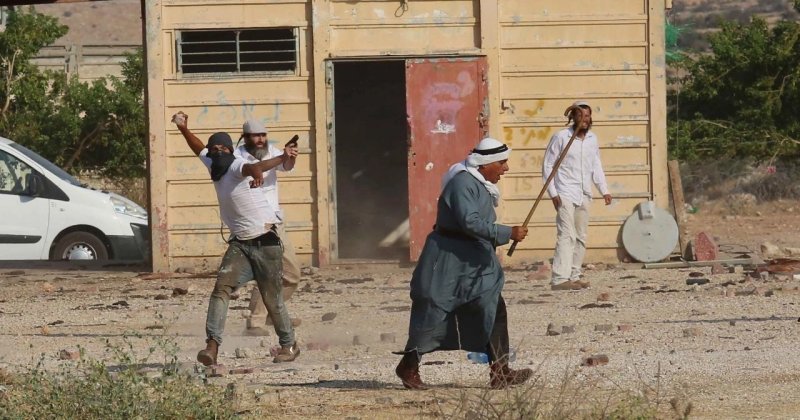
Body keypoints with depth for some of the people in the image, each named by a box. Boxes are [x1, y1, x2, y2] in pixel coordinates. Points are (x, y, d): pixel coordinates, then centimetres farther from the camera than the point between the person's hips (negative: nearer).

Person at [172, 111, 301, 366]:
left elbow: (250, 167, -42)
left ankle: (289, 345, 24)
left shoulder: (236, 166, -16)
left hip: (265, 243, -6)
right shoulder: (214, 166, 7)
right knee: (221, 288, -16)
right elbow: (200, 150, 30)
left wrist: (257, 173, -65)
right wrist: (184, 130, 21)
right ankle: (212, 345, -26)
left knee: (273, 299, 2)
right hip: (239, 244, 6)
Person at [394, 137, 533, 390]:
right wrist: (508, 233, -28)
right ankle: (408, 367, 11)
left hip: (474, 262, 10)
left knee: (494, 311, 3)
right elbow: (470, 222, -28)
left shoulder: (481, 185, 13)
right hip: (448, 258, -10)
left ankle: (500, 373, 4)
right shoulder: (462, 183, -19)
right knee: (434, 313, -2)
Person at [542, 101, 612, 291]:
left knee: (580, 238, 9)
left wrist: (604, 190, 9)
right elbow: (547, 166, -5)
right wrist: (553, 193, -11)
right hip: (565, 195, -7)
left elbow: (596, 166, 18)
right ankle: (560, 279, -22)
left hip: (584, 195, 7)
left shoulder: (592, 139, 9)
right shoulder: (561, 137, -7)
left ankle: (574, 276, 16)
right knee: (566, 236, -16)